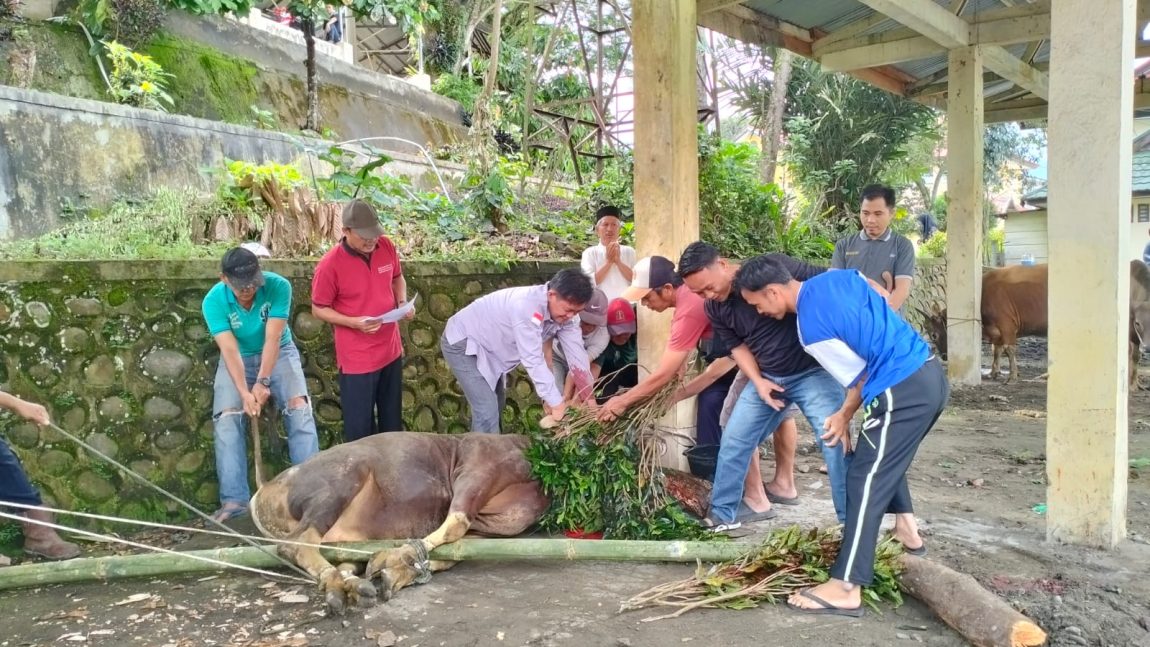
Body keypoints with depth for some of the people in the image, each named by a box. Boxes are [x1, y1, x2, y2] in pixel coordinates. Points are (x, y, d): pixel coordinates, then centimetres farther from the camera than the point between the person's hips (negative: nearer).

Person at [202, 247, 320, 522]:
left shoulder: (278, 286, -23)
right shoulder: (214, 301, -20)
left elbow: (272, 339, -25)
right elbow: (230, 350, -25)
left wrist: (263, 381, -33)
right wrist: (244, 391, -37)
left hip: (279, 353, 0)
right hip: (238, 359, 1)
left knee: (299, 406, -22)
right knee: (227, 418, -19)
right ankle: (235, 499, -19)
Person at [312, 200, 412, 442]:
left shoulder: (386, 246, -5)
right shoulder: (330, 264, -19)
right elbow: (319, 309, -9)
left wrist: (403, 302, -7)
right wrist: (354, 322, -23)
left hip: (391, 349, 5)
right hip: (357, 358, -5)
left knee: (393, 418, 21)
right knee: (360, 426, 7)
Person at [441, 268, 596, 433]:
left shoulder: (565, 311, -14)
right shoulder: (526, 306, -39)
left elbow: (576, 354, -11)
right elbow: (533, 360, -38)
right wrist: (557, 404, -36)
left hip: (489, 348, 9)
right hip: (462, 343, -9)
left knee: (496, 405, 21)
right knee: (487, 410, -16)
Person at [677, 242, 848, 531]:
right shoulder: (715, 309, -5)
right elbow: (738, 347, 7)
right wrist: (758, 382, -8)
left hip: (813, 371, -5)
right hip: (767, 377, 5)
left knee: (835, 443, -10)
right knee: (733, 441, 5)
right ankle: (723, 513, 21)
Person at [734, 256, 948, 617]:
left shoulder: (811, 329, -13)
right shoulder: (839, 277, 10)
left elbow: (860, 377, -5)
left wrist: (845, 416, 15)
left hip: (904, 392, -10)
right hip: (931, 374, 10)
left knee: (866, 479, -6)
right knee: (886, 456, 30)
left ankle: (845, 589, -4)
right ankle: (907, 530, 42)